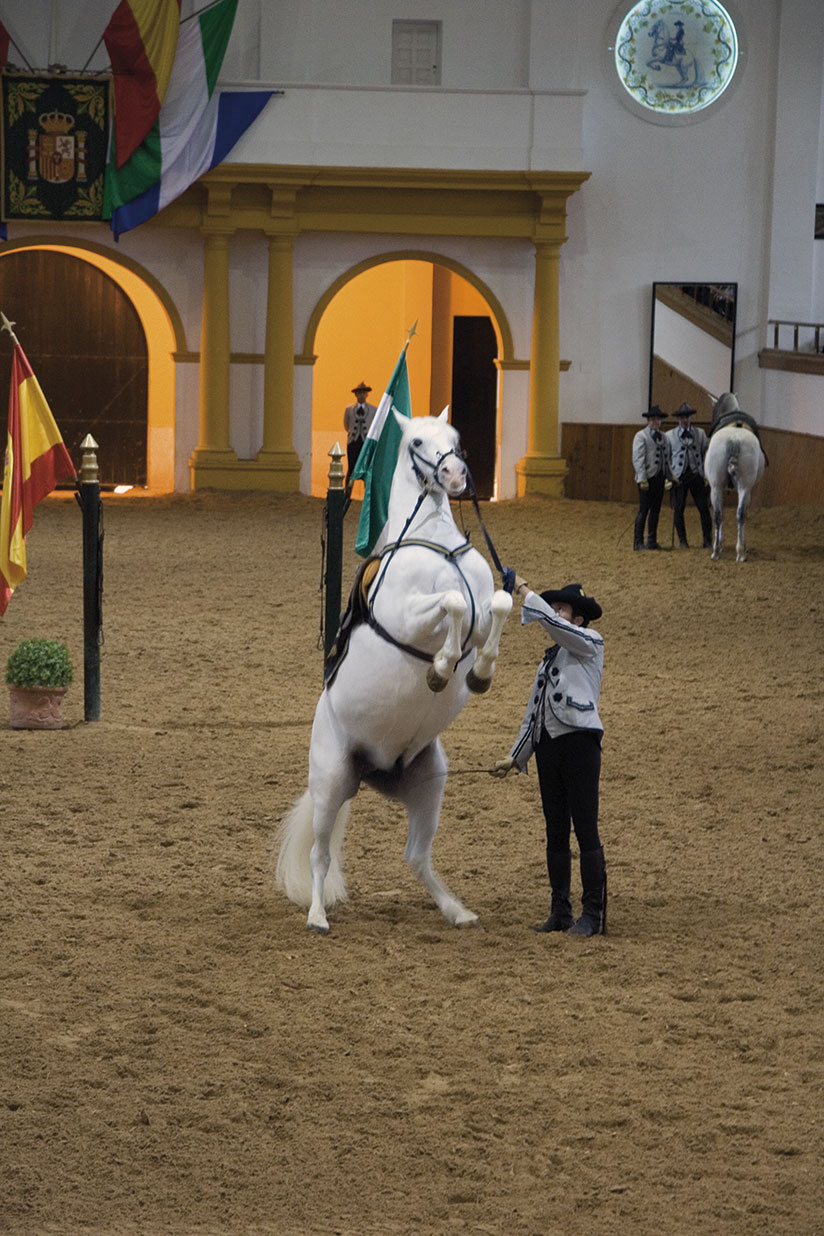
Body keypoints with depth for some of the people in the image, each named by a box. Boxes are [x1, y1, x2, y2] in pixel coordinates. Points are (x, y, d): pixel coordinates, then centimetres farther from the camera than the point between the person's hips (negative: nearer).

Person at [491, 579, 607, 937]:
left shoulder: (590, 643, 2)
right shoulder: (550, 657, 22)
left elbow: (551, 623, -16)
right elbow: (534, 711, 23)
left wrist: (525, 592, -5)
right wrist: (515, 758, 20)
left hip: (579, 742, -8)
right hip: (547, 746, 8)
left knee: (586, 831, -7)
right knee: (555, 833, 8)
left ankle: (593, 914, -5)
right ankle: (560, 912, 12)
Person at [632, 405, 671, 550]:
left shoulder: (661, 436, 15)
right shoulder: (641, 436, -6)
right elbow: (638, 459, -12)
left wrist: (668, 477, 11)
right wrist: (642, 479, -18)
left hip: (659, 477, 7)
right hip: (648, 478, -7)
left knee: (655, 510, 10)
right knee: (644, 510, -5)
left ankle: (652, 541, 16)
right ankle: (638, 542, -1)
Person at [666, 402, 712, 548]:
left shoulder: (700, 433, 8)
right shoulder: (670, 436, 4)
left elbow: (707, 453, 11)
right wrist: (670, 475, -5)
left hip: (696, 475, 1)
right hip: (679, 476, -1)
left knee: (704, 508, -2)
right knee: (678, 509, 1)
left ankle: (707, 541, 6)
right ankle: (682, 541, 12)